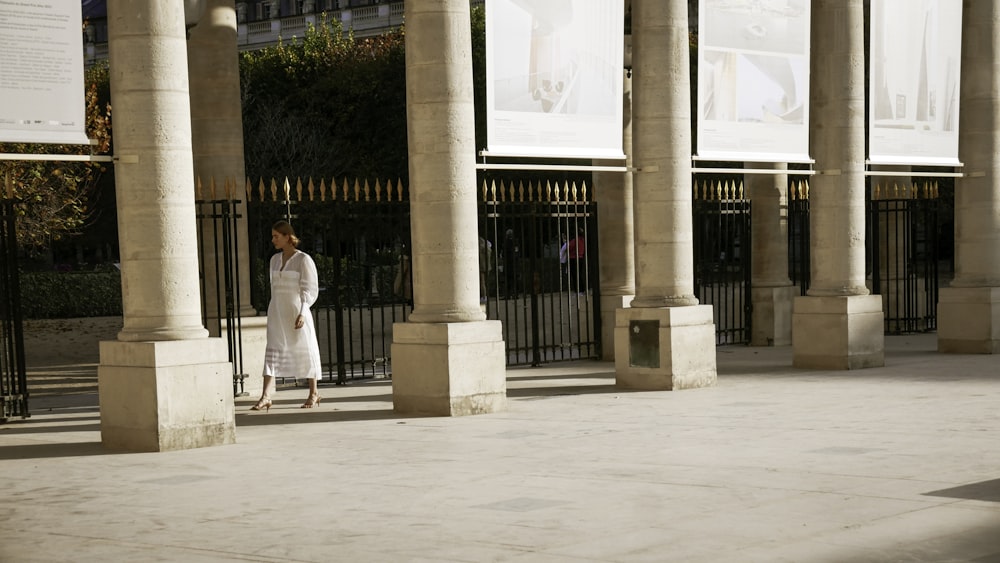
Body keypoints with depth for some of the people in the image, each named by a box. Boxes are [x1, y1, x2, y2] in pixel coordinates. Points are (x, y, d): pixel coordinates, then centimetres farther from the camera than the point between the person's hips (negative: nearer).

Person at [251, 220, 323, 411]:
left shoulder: (303, 260, -7)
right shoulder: (275, 259, 12)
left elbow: (310, 290, -10)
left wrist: (302, 313, -19)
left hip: (296, 311, -5)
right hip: (276, 313, 5)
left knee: (305, 350, 5)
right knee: (272, 352, -5)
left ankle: (314, 392, 21)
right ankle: (266, 397, -13)